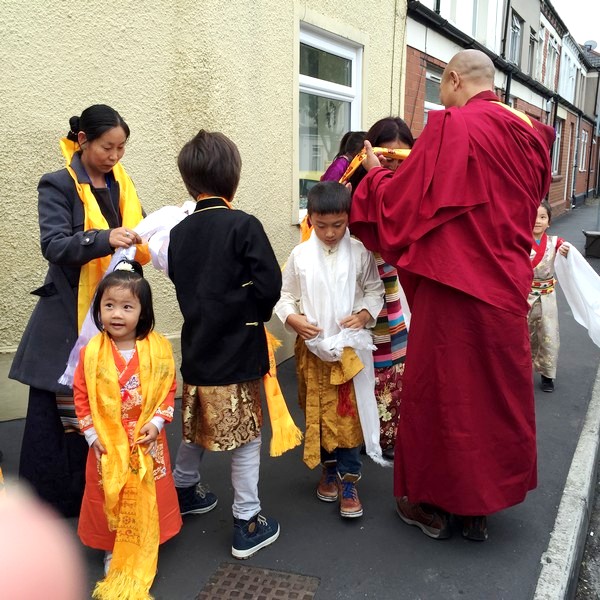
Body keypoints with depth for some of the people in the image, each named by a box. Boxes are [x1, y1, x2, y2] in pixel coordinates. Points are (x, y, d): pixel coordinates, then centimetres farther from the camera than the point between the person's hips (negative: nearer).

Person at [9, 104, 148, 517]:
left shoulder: (121, 185, 12)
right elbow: (54, 245, -16)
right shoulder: (58, 185, -5)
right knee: (60, 408, 3)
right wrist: (105, 239, -31)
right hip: (69, 315, -4)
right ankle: (51, 496, 18)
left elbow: (139, 234, 15)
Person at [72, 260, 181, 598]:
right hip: (107, 443, 0)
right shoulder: (91, 351, -11)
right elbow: (81, 395, -3)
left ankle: (144, 554, 35)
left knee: (146, 500, 14)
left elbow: (169, 389, -3)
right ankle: (113, 551, 36)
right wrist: (91, 434, -6)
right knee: (110, 499, 14)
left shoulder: (159, 348, -11)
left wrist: (157, 422, -13)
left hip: (147, 442, 0)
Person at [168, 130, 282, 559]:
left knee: (197, 428, 23)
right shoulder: (243, 225, -15)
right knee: (245, 436, 6)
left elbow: (181, 284, 11)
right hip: (237, 351, -5)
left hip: (197, 345, 6)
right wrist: (255, 314, 3)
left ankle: (183, 491, 43)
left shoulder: (179, 232, 2)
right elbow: (269, 286, -16)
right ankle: (247, 523, 16)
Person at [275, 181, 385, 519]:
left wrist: (365, 315, -13)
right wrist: (294, 319, -13)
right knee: (318, 412, 12)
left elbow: (375, 291, 5)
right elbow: (285, 296, 5)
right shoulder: (300, 255, -1)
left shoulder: (360, 253, -3)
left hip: (351, 347, -1)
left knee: (350, 414, 0)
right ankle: (329, 468, 32)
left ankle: (349, 479, 13)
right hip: (313, 347, 2)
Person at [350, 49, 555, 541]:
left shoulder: (451, 127, -14)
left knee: (441, 392, 8)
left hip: (452, 290, -6)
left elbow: (400, 205, -13)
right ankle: (482, 504, 31)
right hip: (507, 288, 7)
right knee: (497, 390, 16)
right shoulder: (528, 136, 7)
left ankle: (434, 504, 25)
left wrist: (376, 173, 6)